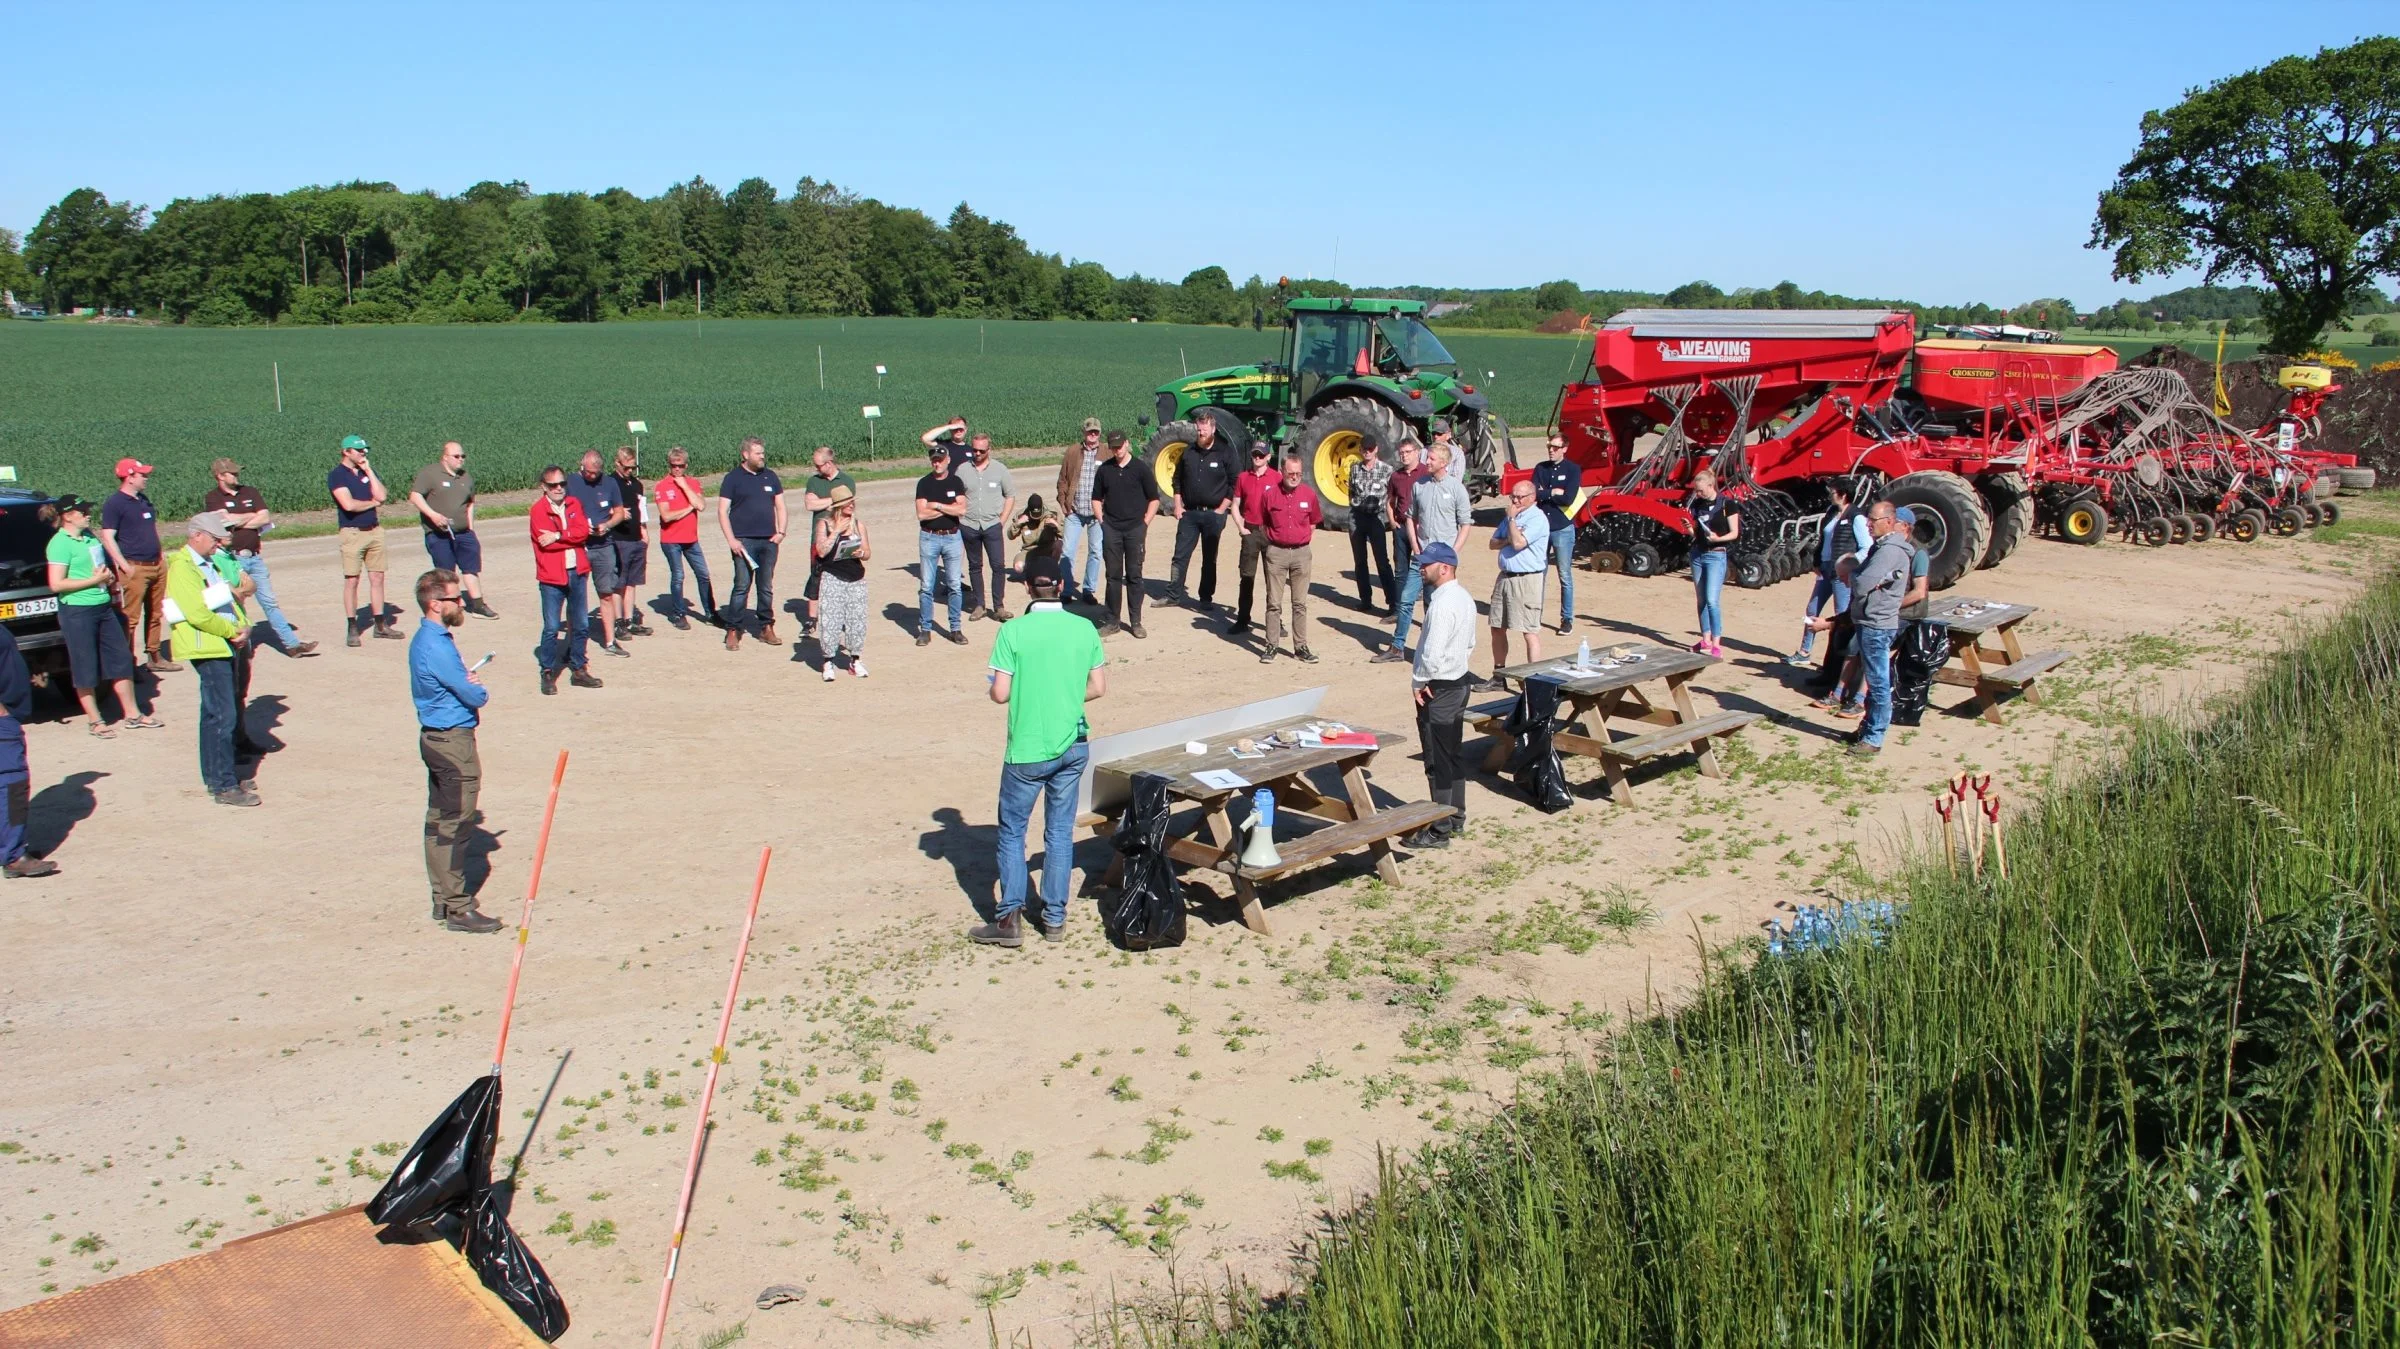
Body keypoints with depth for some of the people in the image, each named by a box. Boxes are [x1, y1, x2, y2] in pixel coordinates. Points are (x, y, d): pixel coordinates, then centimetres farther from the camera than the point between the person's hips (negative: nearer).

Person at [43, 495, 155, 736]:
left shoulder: (89, 536, 12)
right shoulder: (60, 543, -13)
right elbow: (56, 584, -19)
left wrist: (108, 576, 6)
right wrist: (94, 580, -16)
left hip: (104, 607, 8)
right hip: (77, 612, -8)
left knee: (121, 658, 10)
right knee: (85, 668, 3)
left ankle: (132, 715, 19)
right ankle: (94, 721, 13)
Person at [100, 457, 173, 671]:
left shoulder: (143, 499, 15)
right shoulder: (115, 503, -10)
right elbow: (107, 538, -14)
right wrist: (125, 567, -18)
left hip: (156, 565, 8)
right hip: (135, 568, -8)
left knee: (155, 615, 14)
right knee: (130, 618, -6)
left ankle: (155, 657, 23)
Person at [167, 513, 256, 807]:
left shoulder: (207, 564, 18)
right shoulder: (182, 567, -12)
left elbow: (227, 602, 20)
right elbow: (197, 614, -21)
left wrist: (243, 628, 1)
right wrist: (233, 631, -11)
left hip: (222, 647, 10)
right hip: (207, 649, -10)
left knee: (216, 714, 16)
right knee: (222, 716, -10)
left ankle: (214, 775, 25)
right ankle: (223, 786, -8)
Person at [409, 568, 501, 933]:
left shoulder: (426, 639, 11)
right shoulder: (437, 646, -21)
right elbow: (475, 697, -18)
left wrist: (469, 682, -3)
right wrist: (480, 689, 3)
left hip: (435, 737, 11)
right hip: (453, 742, -11)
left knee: (439, 821, 15)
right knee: (454, 825, -6)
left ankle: (443, 898, 25)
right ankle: (457, 909, -1)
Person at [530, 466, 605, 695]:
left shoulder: (574, 505, 10)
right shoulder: (538, 511, -4)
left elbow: (583, 531, -4)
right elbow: (545, 542, -14)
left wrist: (559, 535, -15)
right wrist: (573, 537, -7)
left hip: (577, 573, 5)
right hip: (552, 577, -5)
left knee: (581, 625, 10)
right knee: (551, 627, -5)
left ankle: (578, 669, 21)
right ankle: (548, 673, 5)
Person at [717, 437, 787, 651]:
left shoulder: (770, 477, 13)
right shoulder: (733, 478, 0)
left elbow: (779, 506, 18)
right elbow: (722, 511, -2)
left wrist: (781, 531, 4)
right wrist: (731, 540, -10)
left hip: (768, 541, 4)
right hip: (744, 541, -4)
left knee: (766, 587, 8)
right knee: (742, 586, -8)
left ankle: (766, 627, 17)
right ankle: (733, 631, -3)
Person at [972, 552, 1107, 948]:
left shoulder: (1013, 631, -12)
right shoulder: (1084, 628, -2)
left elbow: (1000, 694, -13)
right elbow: (1099, 688, 2)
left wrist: (1007, 689, 9)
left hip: (1028, 749, -3)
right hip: (1073, 746, 3)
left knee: (1012, 830, 9)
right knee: (1060, 832, 12)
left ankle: (1009, 919, 8)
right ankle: (1054, 918, 17)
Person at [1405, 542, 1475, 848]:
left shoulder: (1442, 604, -23)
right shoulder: (1464, 598, 9)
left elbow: (1432, 652, -26)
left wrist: (1418, 682, -13)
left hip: (1438, 689, -10)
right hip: (1459, 682, 10)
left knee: (1438, 761, -3)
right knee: (1454, 754, 17)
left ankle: (1439, 831, 2)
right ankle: (1456, 818, 27)